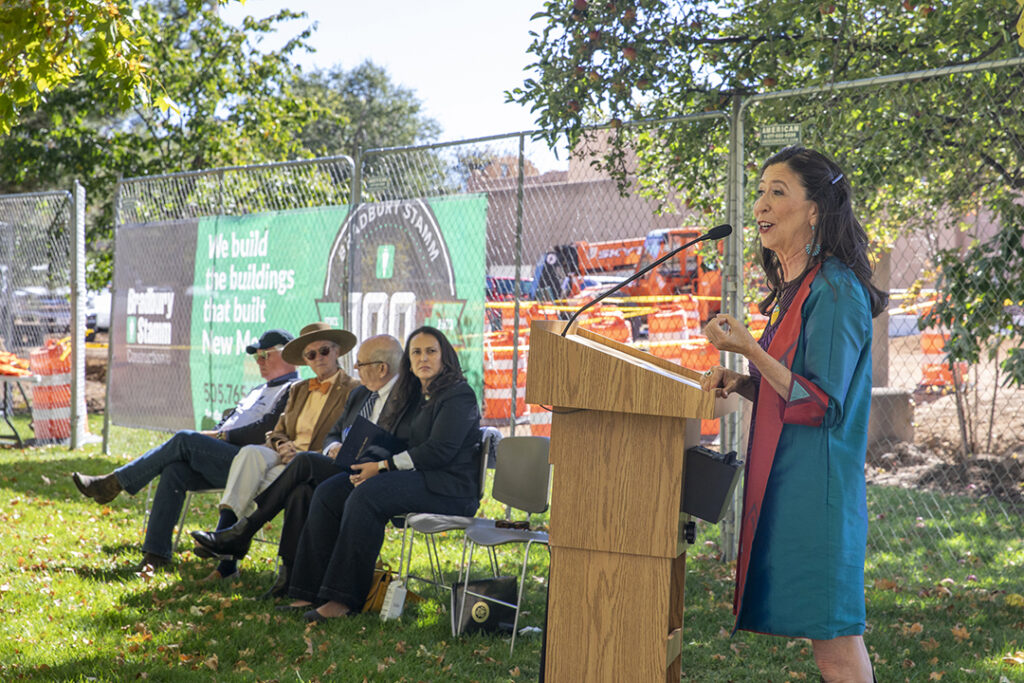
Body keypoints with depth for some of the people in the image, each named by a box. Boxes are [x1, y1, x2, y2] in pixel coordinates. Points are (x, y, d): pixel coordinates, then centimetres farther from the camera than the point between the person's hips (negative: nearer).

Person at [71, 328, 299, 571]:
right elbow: (227, 422, 28)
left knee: (185, 439, -22)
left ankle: (115, 482, -13)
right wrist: (211, 435, 6)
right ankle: (156, 553, -23)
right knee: (174, 470, -20)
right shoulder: (257, 392, 33)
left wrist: (220, 436, -8)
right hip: (222, 459, 8)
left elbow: (265, 432, -12)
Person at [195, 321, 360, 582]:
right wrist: (282, 445, -5)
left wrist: (302, 455, -16)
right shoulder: (299, 389, 25)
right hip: (285, 454, 5)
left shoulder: (353, 391, 3)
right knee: (249, 453, -28)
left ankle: (227, 558, -32)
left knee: (263, 482, -31)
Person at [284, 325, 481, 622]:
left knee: (366, 497, -32)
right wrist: (370, 463, 0)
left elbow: (439, 451, -17)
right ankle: (314, 591, -12)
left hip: (446, 488, -9)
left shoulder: (459, 395, -7)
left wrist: (383, 466, -16)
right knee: (328, 493, -8)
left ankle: (345, 598, -30)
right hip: (413, 477, 9)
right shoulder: (414, 395, 21)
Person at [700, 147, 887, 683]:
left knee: (831, 633, -3)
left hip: (816, 478, -9)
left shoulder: (835, 291, -14)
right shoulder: (796, 289, 15)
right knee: (825, 630, 13)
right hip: (786, 478, 9)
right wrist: (741, 383, 4)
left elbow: (823, 405, -17)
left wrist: (750, 350, -22)